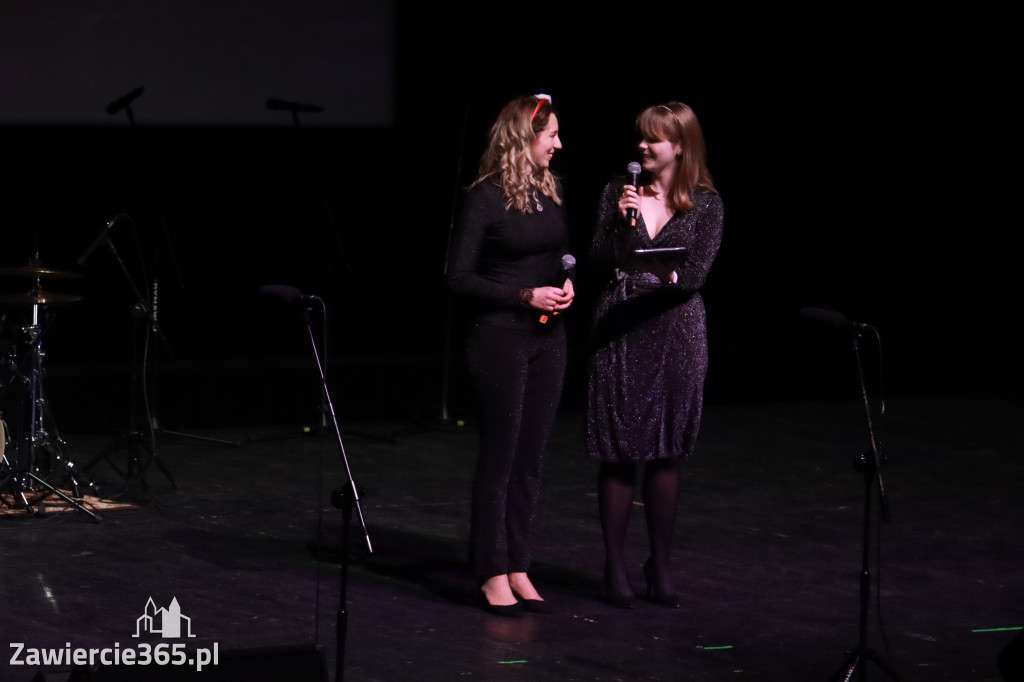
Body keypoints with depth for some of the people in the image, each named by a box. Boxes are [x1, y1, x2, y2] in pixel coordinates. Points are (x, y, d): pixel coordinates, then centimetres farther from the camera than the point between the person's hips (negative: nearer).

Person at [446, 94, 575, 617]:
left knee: (532, 456, 8)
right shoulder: (486, 198, -12)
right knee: (500, 455, -1)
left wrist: (567, 283, 0)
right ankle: (493, 575, 5)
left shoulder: (551, 191, 8)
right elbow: (459, 278, -12)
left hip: (547, 338, 7)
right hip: (500, 338, -6)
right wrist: (525, 295, -16)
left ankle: (518, 566, 15)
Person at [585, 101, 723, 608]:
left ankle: (661, 566, 14)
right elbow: (597, 265, 0)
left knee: (666, 454, 4)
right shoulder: (618, 193, 6)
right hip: (617, 331, 0)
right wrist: (621, 221, -15)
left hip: (675, 332, 0)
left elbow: (698, 271, -6)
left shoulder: (705, 203, 3)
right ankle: (615, 567, 7)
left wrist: (670, 275, -26)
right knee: (617, 453, 0)